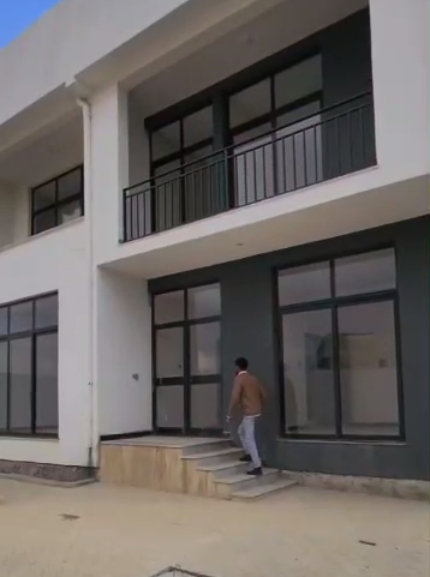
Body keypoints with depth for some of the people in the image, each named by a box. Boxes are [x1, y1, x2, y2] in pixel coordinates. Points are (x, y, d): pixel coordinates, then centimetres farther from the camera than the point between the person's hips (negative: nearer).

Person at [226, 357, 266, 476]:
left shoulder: (239, 379, -12)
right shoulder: (253, 378, 12)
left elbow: (235, 398, -20)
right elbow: (263, 395, 15)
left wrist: (229, 414, -12)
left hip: (249, 413, -9)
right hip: (256, 412, 9)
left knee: (249, 439, -5)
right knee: (241, 431, 26)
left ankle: (257, 467, -7)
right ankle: (249, 454, 30)